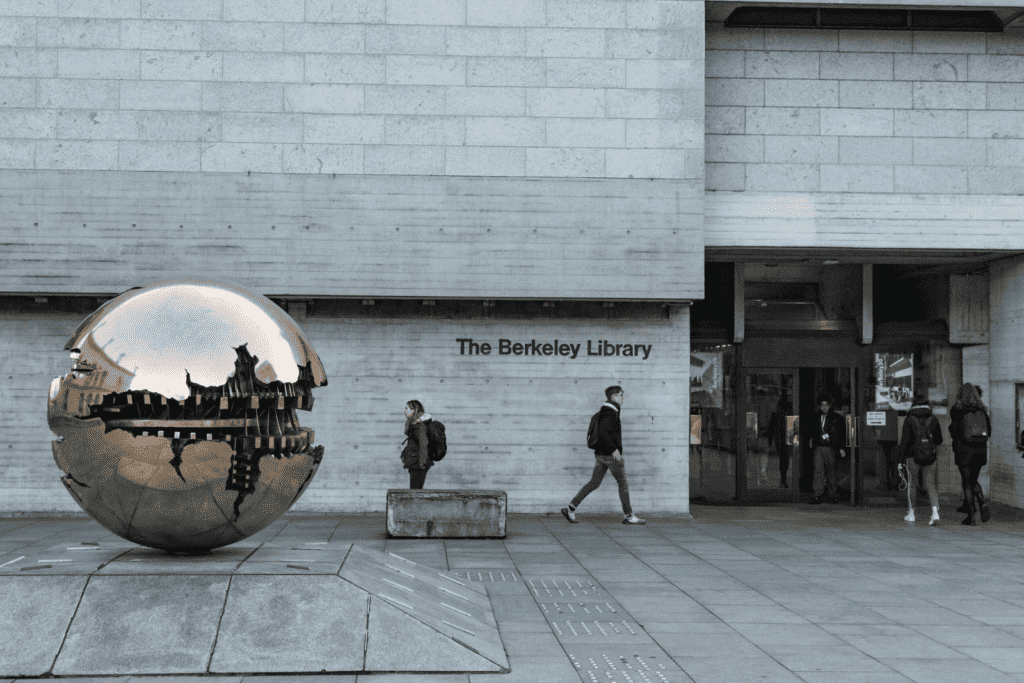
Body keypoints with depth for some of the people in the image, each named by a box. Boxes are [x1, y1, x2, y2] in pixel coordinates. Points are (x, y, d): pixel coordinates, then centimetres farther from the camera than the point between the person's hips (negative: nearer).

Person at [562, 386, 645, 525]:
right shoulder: (610, 412, -15)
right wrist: (614, 450, -24)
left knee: (594, 483, 8)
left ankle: (571, 509, 3)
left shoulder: (604, 411, 16)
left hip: (600, 454, 9)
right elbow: (602, 432, -26)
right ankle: (628, 516, 7)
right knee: (623, 483, 1)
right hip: (610, 455, -9)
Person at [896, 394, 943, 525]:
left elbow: (905, 441, -10)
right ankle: (935, 512, -19)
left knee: (911, 484, 15)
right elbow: (939, 440, 11)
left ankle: (911, 514, 22)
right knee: (930, 486, 2)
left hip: (913, 457, -2)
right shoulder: (933, 419, 4)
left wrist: (901, 459, -7)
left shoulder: (909, 420, -5)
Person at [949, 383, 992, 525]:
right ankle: (982, 503, -5)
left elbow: (953, 431, -8)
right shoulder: (982, 409, 4)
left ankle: (971, 516, -2)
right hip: (980, 449, 4)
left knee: (967, 483, 1)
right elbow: (989, 430, 7)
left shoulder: (957, 410, -7)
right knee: (973, 481, 19)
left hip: (963, 449, -4)